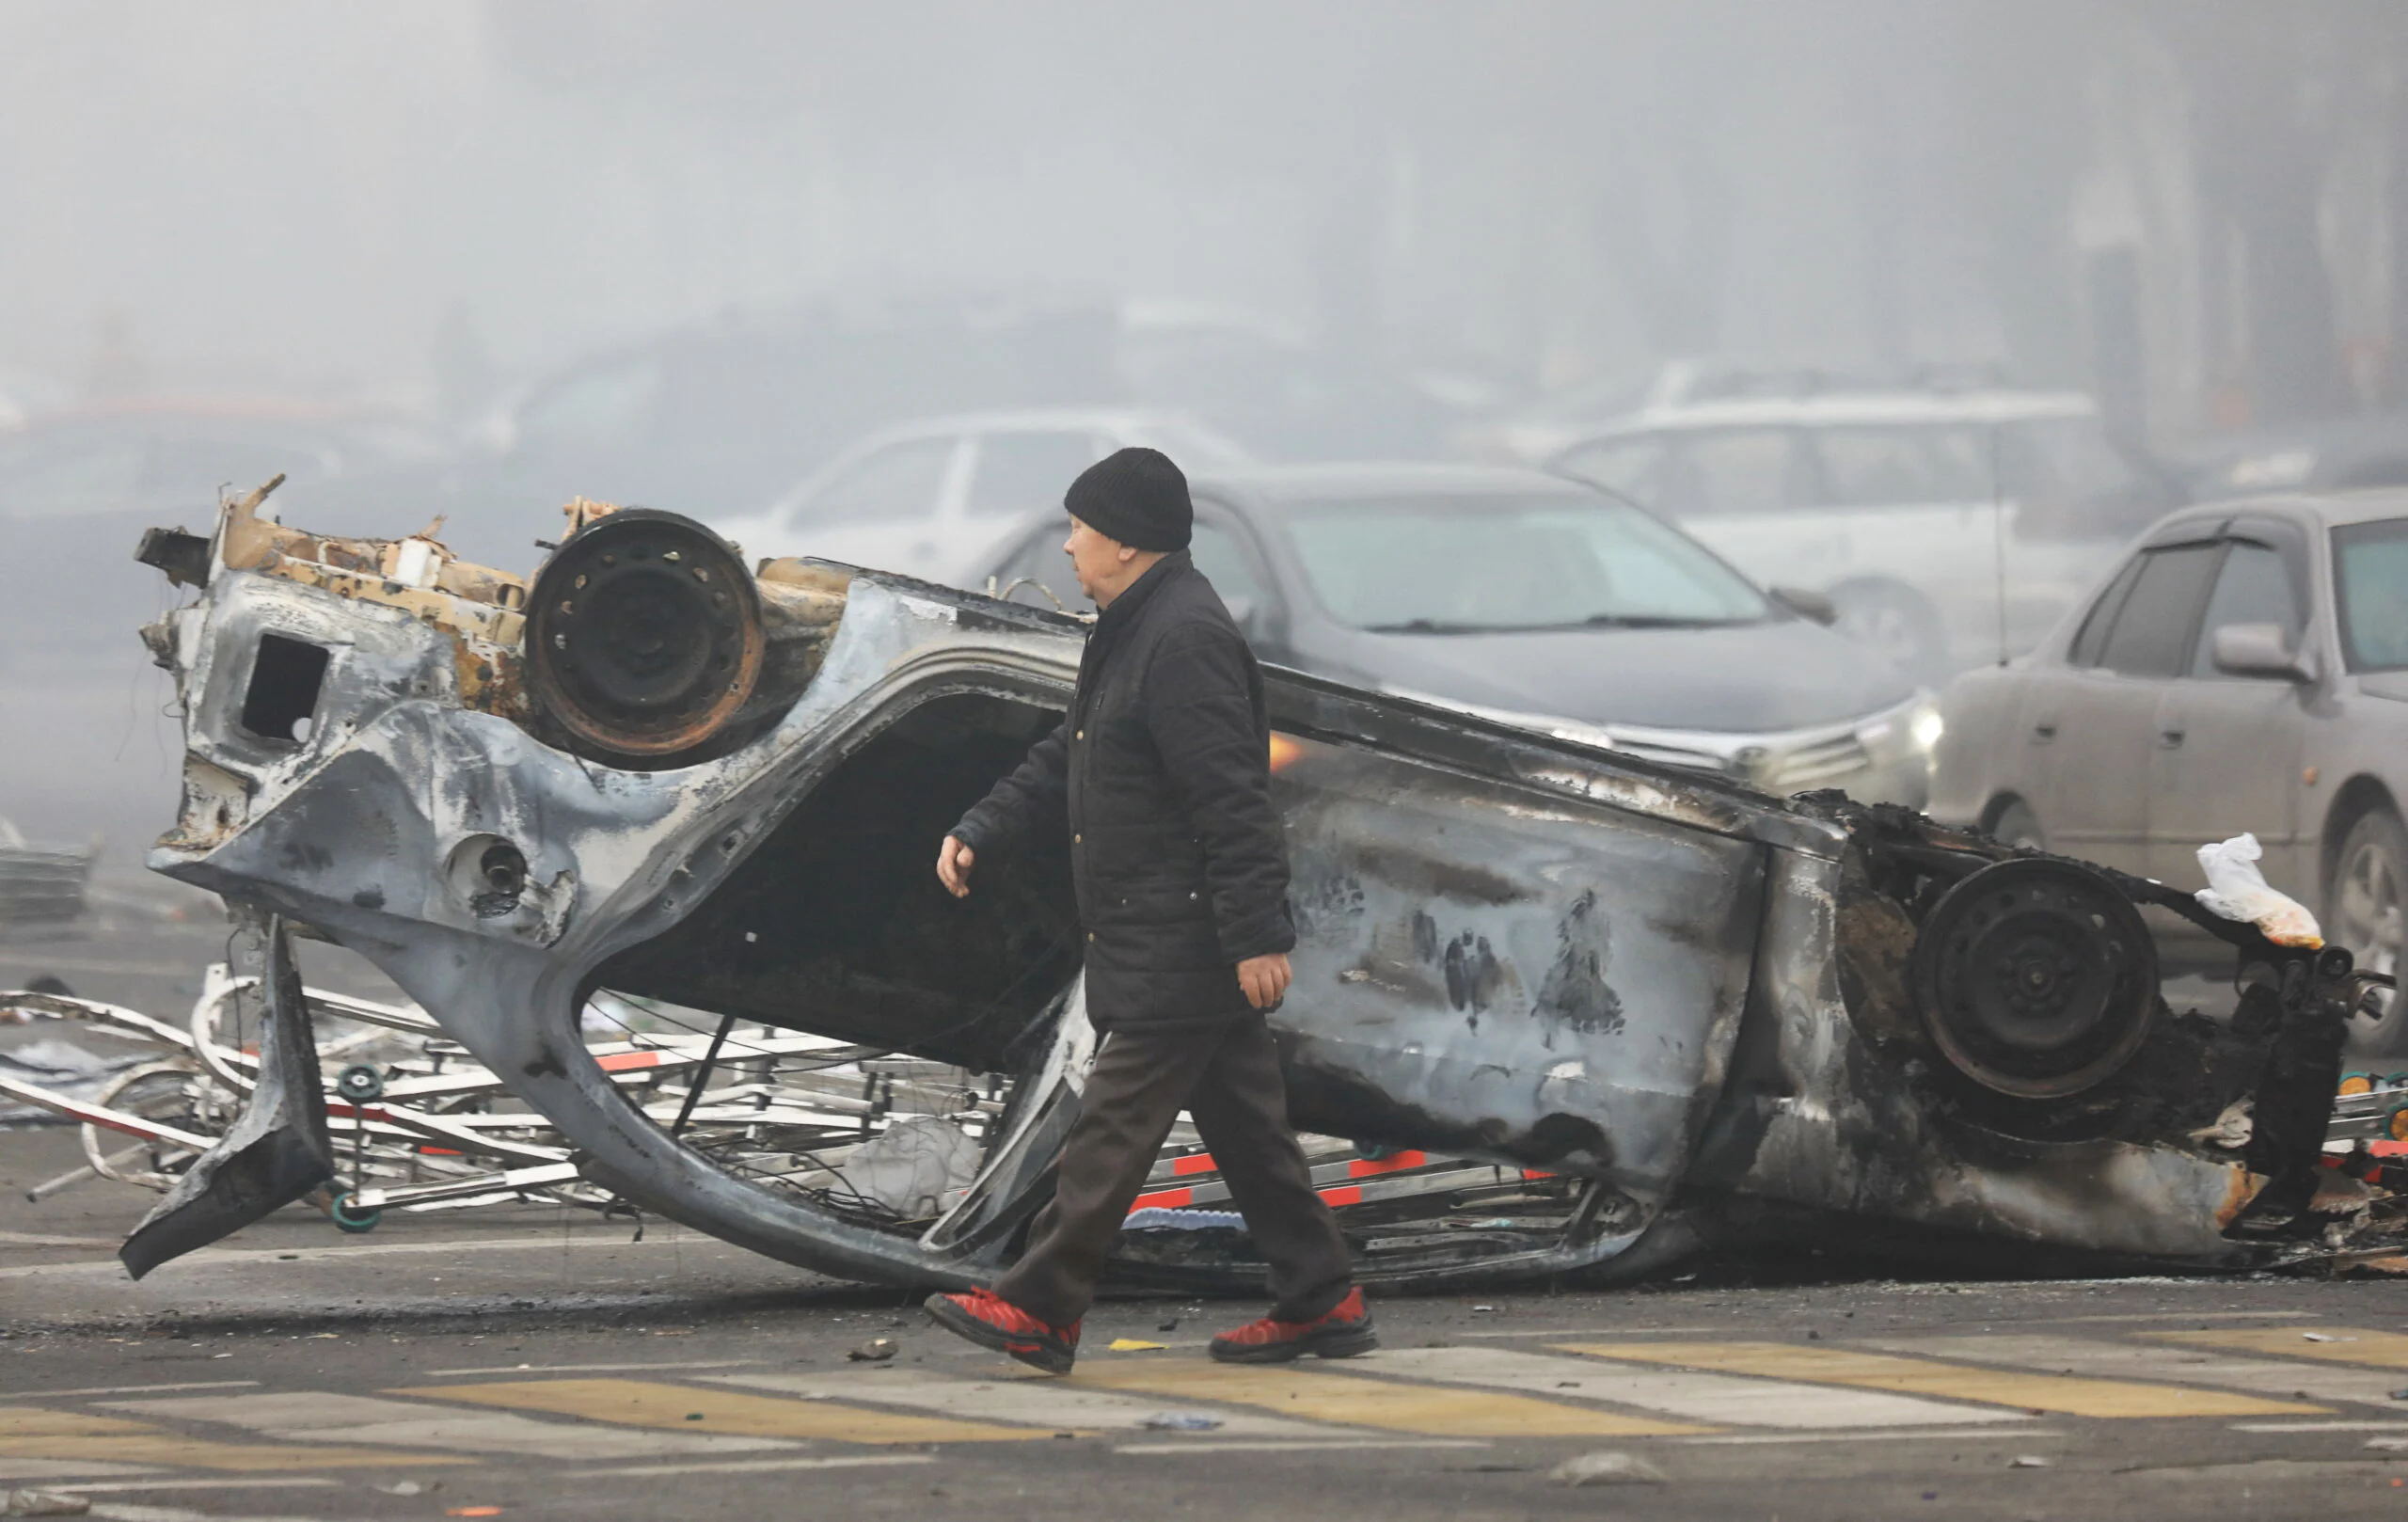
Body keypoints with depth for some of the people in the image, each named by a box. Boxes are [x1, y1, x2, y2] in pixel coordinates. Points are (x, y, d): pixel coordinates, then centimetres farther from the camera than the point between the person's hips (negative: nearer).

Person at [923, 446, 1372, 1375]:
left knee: (1115, 1125, -8)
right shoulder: (1131, 633, 16)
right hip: (1153, 940, 11)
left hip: (1179, 944, -11)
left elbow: (1231, 800, -23)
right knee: (1242, 1124, 12)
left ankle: (1039, 1311, -7)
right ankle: (1320, 1303, 16)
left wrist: (1258, 936, -25)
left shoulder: (1184, 638, -19)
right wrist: (981, 832, 12)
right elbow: (1064, 760, 25)